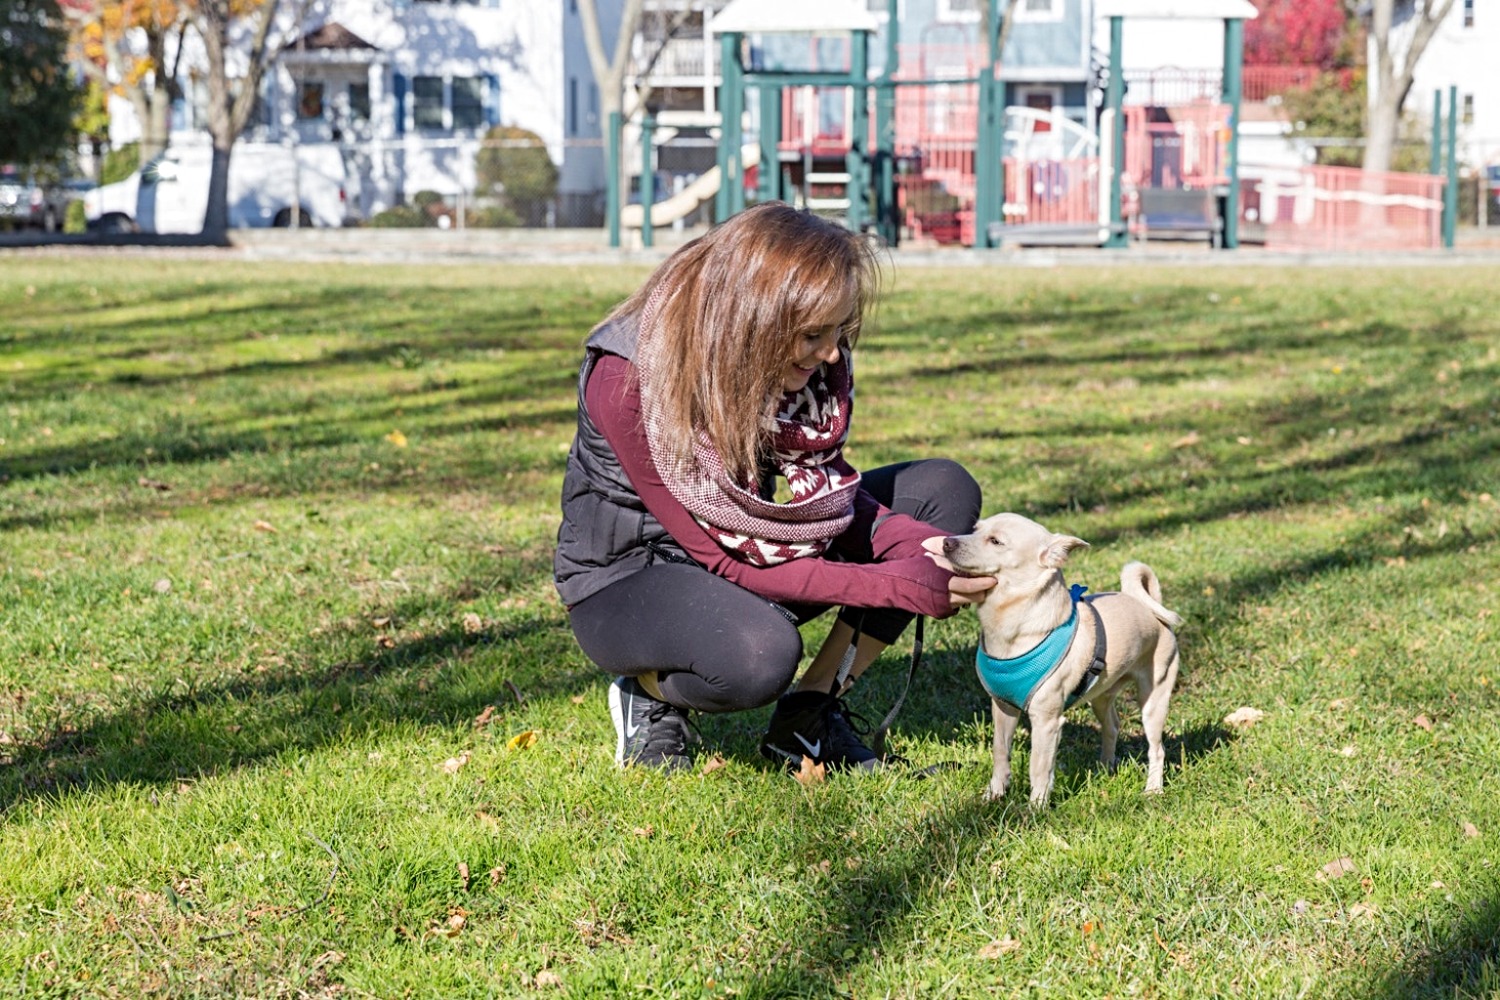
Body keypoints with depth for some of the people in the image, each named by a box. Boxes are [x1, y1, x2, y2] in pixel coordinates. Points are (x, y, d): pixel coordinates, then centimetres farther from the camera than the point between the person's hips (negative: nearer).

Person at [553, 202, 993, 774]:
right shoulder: (631, 381, -29)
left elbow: (826, 487, -1)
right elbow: (725, 556, -29)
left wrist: (911, 541, -22)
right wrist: (895, 584, -33)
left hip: (755, 557, 7)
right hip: (633, 577, -7)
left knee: (945, 492, -8)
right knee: (760, 653, -40)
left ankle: (809, 715, -5)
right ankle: (650, 695, -4)